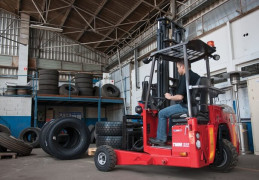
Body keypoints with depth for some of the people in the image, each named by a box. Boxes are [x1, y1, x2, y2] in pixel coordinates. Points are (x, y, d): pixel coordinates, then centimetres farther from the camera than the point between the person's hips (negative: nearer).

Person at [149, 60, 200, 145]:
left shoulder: (184, 78, -15)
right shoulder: (196, 76, 13)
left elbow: (180, 97, -22)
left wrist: (170, 97, -3)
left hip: (186, 106, -10)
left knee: (162, 113, 0)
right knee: (171, 112, 29)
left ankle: (161, 139, 4)